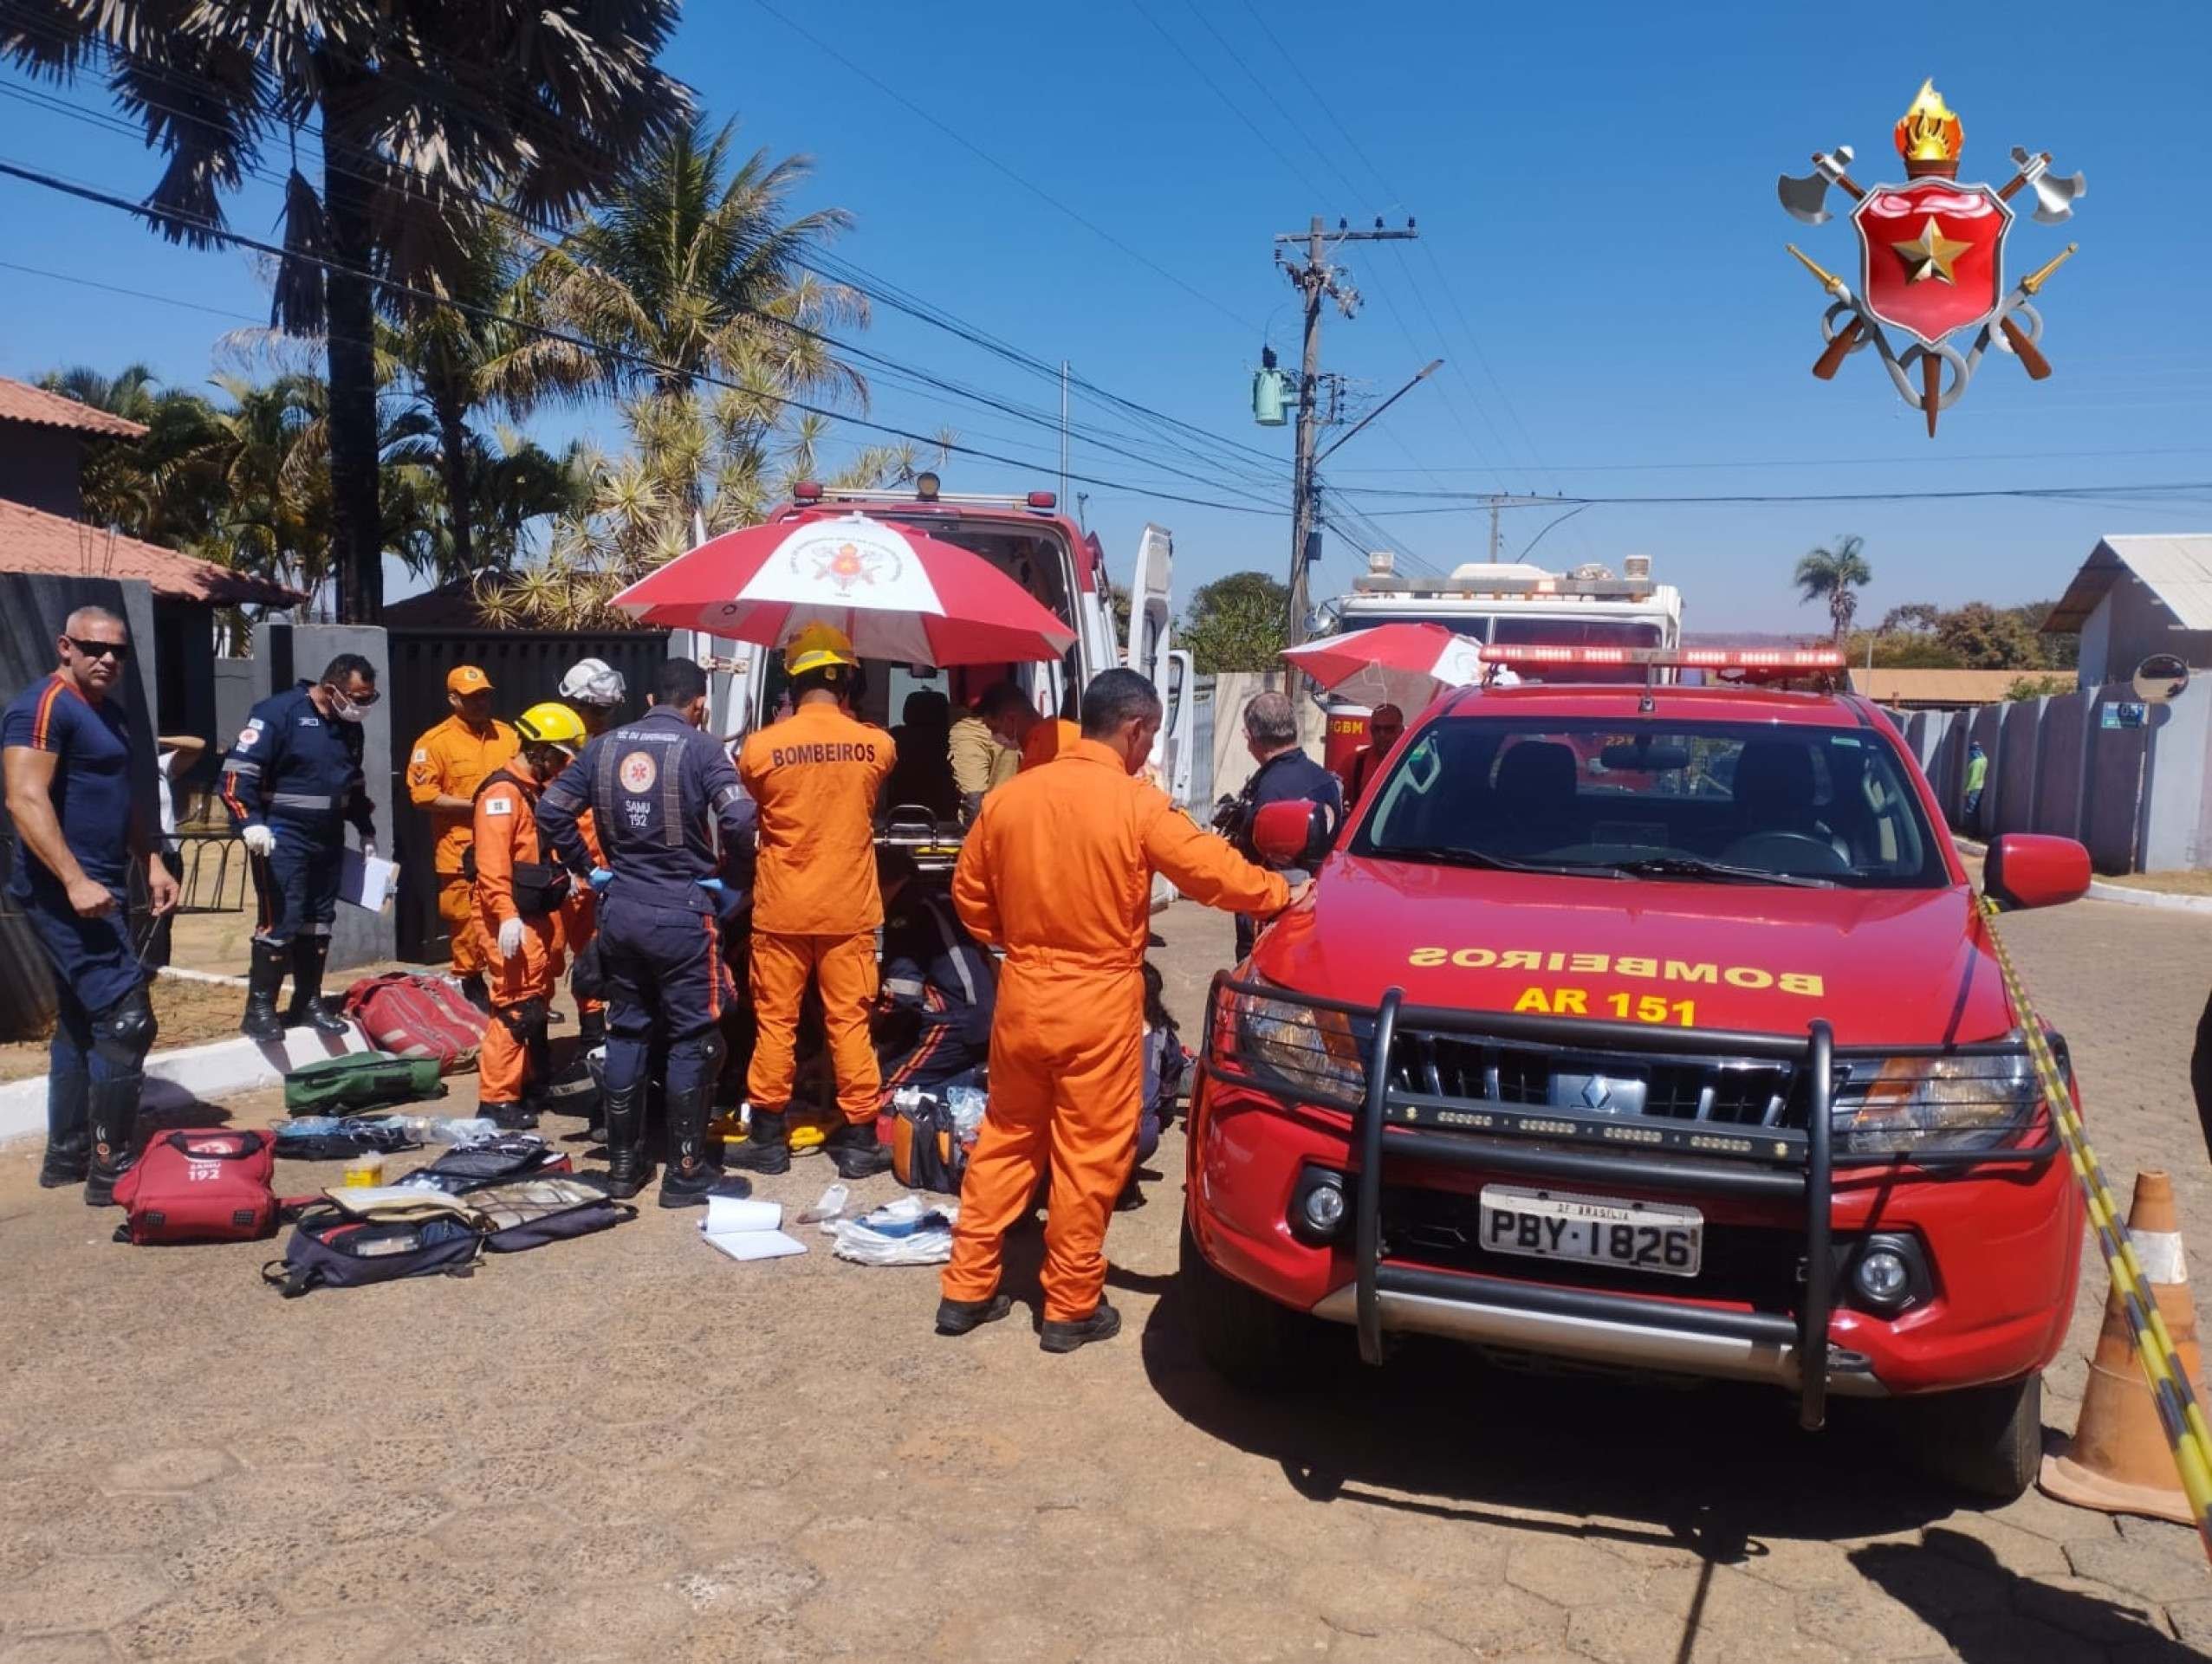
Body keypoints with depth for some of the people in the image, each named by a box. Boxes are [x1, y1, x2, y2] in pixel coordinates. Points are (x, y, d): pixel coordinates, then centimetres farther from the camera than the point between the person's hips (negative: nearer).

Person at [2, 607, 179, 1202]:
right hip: (65, 892, -10)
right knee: (126, 1020, -13)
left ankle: (66, 1156, 24)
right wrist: (75, 881, -29)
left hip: (98, 890, 10)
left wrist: (152, 864, 17)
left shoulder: (110, 714, 17)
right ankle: (110, 1167, -6)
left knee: (82, 1022, 15)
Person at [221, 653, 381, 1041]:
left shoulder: (348, 726, 10)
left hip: (329, 839, 7)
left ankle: (309, 1003, 21)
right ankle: (259, 1010, 0)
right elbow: (237, 772, -18)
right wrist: (251, 823, -28)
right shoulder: (278, 713, -14)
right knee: (281, 921, -10)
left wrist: (366, 830, 23)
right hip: (281, 839, -7)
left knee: (318, 922, 11)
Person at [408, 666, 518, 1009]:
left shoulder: (508, 735, 12)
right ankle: (469, 984, 12)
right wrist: (473, 804, -15)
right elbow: (423, 794, -9)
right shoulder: (435, 742, -3)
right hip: (461, 851, -4)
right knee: (465, 920, -2)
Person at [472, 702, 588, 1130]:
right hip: (513, 918, -10)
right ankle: (497, 1101, -7)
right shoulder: (503, 792, -15)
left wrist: (565, 878, 17)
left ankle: (532, 1085, 30)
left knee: (537, 1003, 18)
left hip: (540, 913, 10)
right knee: (516, 1006, -11)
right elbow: (492, 862, -24)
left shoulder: (540, 790, 17)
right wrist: (506, 915, -31)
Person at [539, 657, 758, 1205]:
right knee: (692, 1040, 4)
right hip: (682, 911, -5)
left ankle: (623, 1163, 22)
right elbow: (739, 819, -20)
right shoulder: (700, 749, -8)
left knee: (626, 1032, 15)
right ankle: (686, 1171, 9)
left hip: (619, 908, 5)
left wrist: (590, 870, 12)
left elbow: (550, 812, 6)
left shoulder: (605, 746, 7)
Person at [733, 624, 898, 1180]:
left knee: (774, 1022, 10)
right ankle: (858, 1139, 13)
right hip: (849, 909, 1)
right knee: (850, 1022, 8)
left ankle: (769, 1137, 18)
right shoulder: (876, 743, -7)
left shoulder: (760, 745, -10)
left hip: (781, 908, -1)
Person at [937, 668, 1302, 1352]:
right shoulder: (1139, 804, -14)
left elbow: (969, 894, 9)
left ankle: (967, 1288, 23)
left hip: (1022, 995, 5)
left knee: (1005, 1141, 17)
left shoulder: (1009, 795, 1)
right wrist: (1282, 893, 6)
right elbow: (1217, 873, -10)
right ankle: (1071, 1307, 17)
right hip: (1100, 1002, -5)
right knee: (1089, 1157, 7)